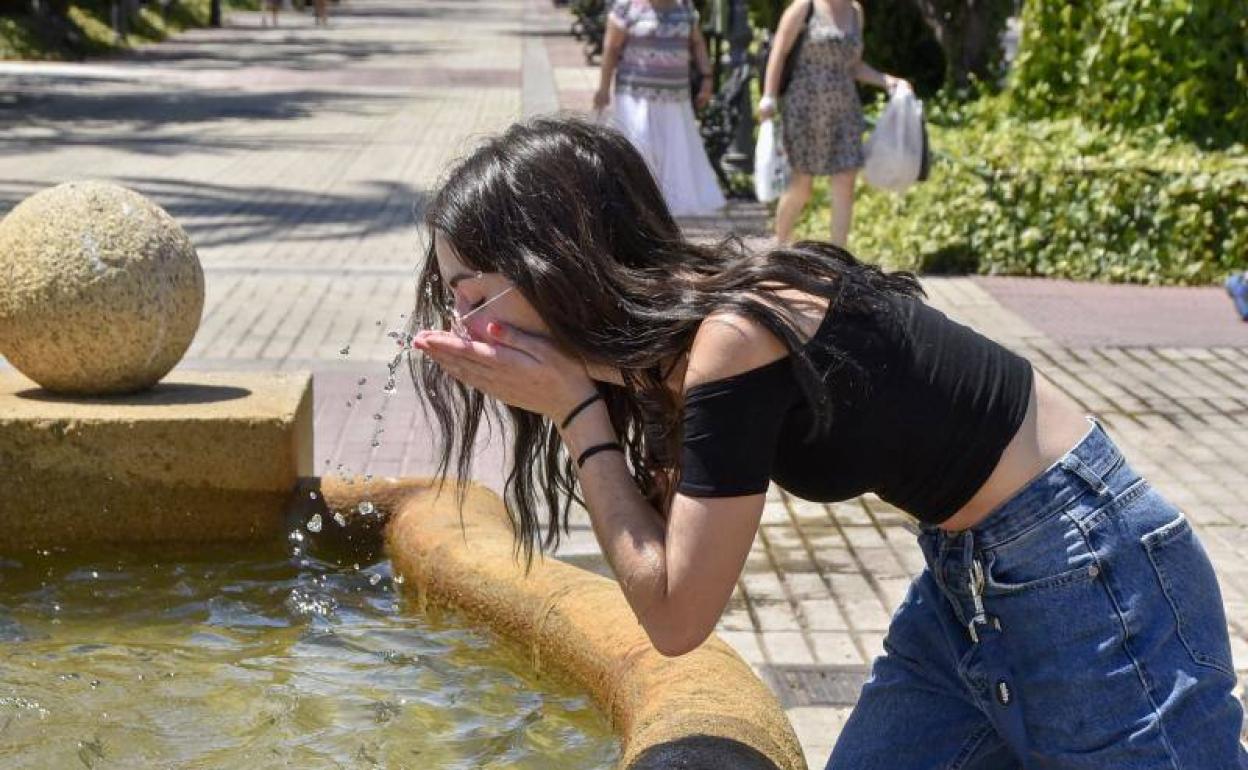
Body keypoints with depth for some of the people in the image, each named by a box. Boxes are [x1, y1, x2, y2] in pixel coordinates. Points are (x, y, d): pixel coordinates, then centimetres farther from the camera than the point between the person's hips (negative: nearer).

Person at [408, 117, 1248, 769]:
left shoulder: (732, 342, -26)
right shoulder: (676, 319, -1)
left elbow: (675, 615, -19)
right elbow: (663, 546, 6)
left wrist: (575, 413, -17)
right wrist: (581, 404, -6)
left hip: (1080, 572, -9)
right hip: (967, 573, 9)